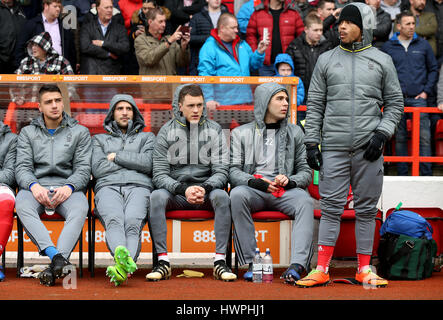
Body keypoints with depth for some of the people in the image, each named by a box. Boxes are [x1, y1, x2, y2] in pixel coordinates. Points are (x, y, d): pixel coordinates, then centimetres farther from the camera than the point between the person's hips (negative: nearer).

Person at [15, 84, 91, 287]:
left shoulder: (80, 132, 16)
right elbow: (22, 167, 6)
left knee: (80, 208, -37)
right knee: (22, 205, -37)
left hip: (67, 188, -1)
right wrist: (34, 186, -18)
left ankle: (57, 261, -52)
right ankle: (54, 255, -51)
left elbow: (83, 169, 6)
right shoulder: (28, 133, 19)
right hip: (36, 186, 1)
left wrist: (69, 187, -17)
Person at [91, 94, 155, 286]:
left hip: (139, 186, 0)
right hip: (108, 187, 0)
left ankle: (122, 268, -63)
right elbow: (97, 169, 12)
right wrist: (132, 161, 12)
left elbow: (147, 164, 9)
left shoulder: (147, 137, 32)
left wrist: (116, 156, 11)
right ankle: (124, 260, -67)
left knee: (133, 222, -37)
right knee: (114, 220, -38)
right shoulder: (99, 139, 32)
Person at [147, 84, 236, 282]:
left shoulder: (214, 130, 3)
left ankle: (220, 261, -30)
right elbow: (159, 175, -5)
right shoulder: (166, 132, 2)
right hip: (175, 191, 0)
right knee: (156, 196, -31)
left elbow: (221, 172, -2)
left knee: (221, 196, -32)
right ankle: (163, 261, -28)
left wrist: (204, 188, -23)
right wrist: (183, 189, -22)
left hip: (206, 191, 0)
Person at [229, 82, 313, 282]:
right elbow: (233, 170, 5)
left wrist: (290, 181, -8)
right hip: (253, 190, -1)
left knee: (305, 201, -34)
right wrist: (255, 182, -14)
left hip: (285, 191, 1)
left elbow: (305, 171, 15)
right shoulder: (241, 133, 15)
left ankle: (298, 264, -45)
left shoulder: (295, 133, 19)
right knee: (237, 194, -36)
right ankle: (251, 262, -33)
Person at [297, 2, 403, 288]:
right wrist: (311, 142, 2)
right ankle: (322, 269, 1)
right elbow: (315, 104, 10)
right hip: (333, 146, 0)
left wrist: (382, 133, -5)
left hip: (369, 147, 0)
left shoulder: (382, 61, 9)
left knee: (367, 208, 4)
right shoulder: (326, 60, 10)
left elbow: (395, 103, 9)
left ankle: (365, 269, 12)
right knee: (331, 206, -2)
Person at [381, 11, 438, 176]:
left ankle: (426, 174, -3)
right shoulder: (388, 47, 5)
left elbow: (433, 69, 14)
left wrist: (426, 91, 4)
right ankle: (402, 174, 11)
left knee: (424, 137, -7)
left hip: (418, 98, 0)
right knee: (400, 138, 4)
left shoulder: (423, 45, 8)